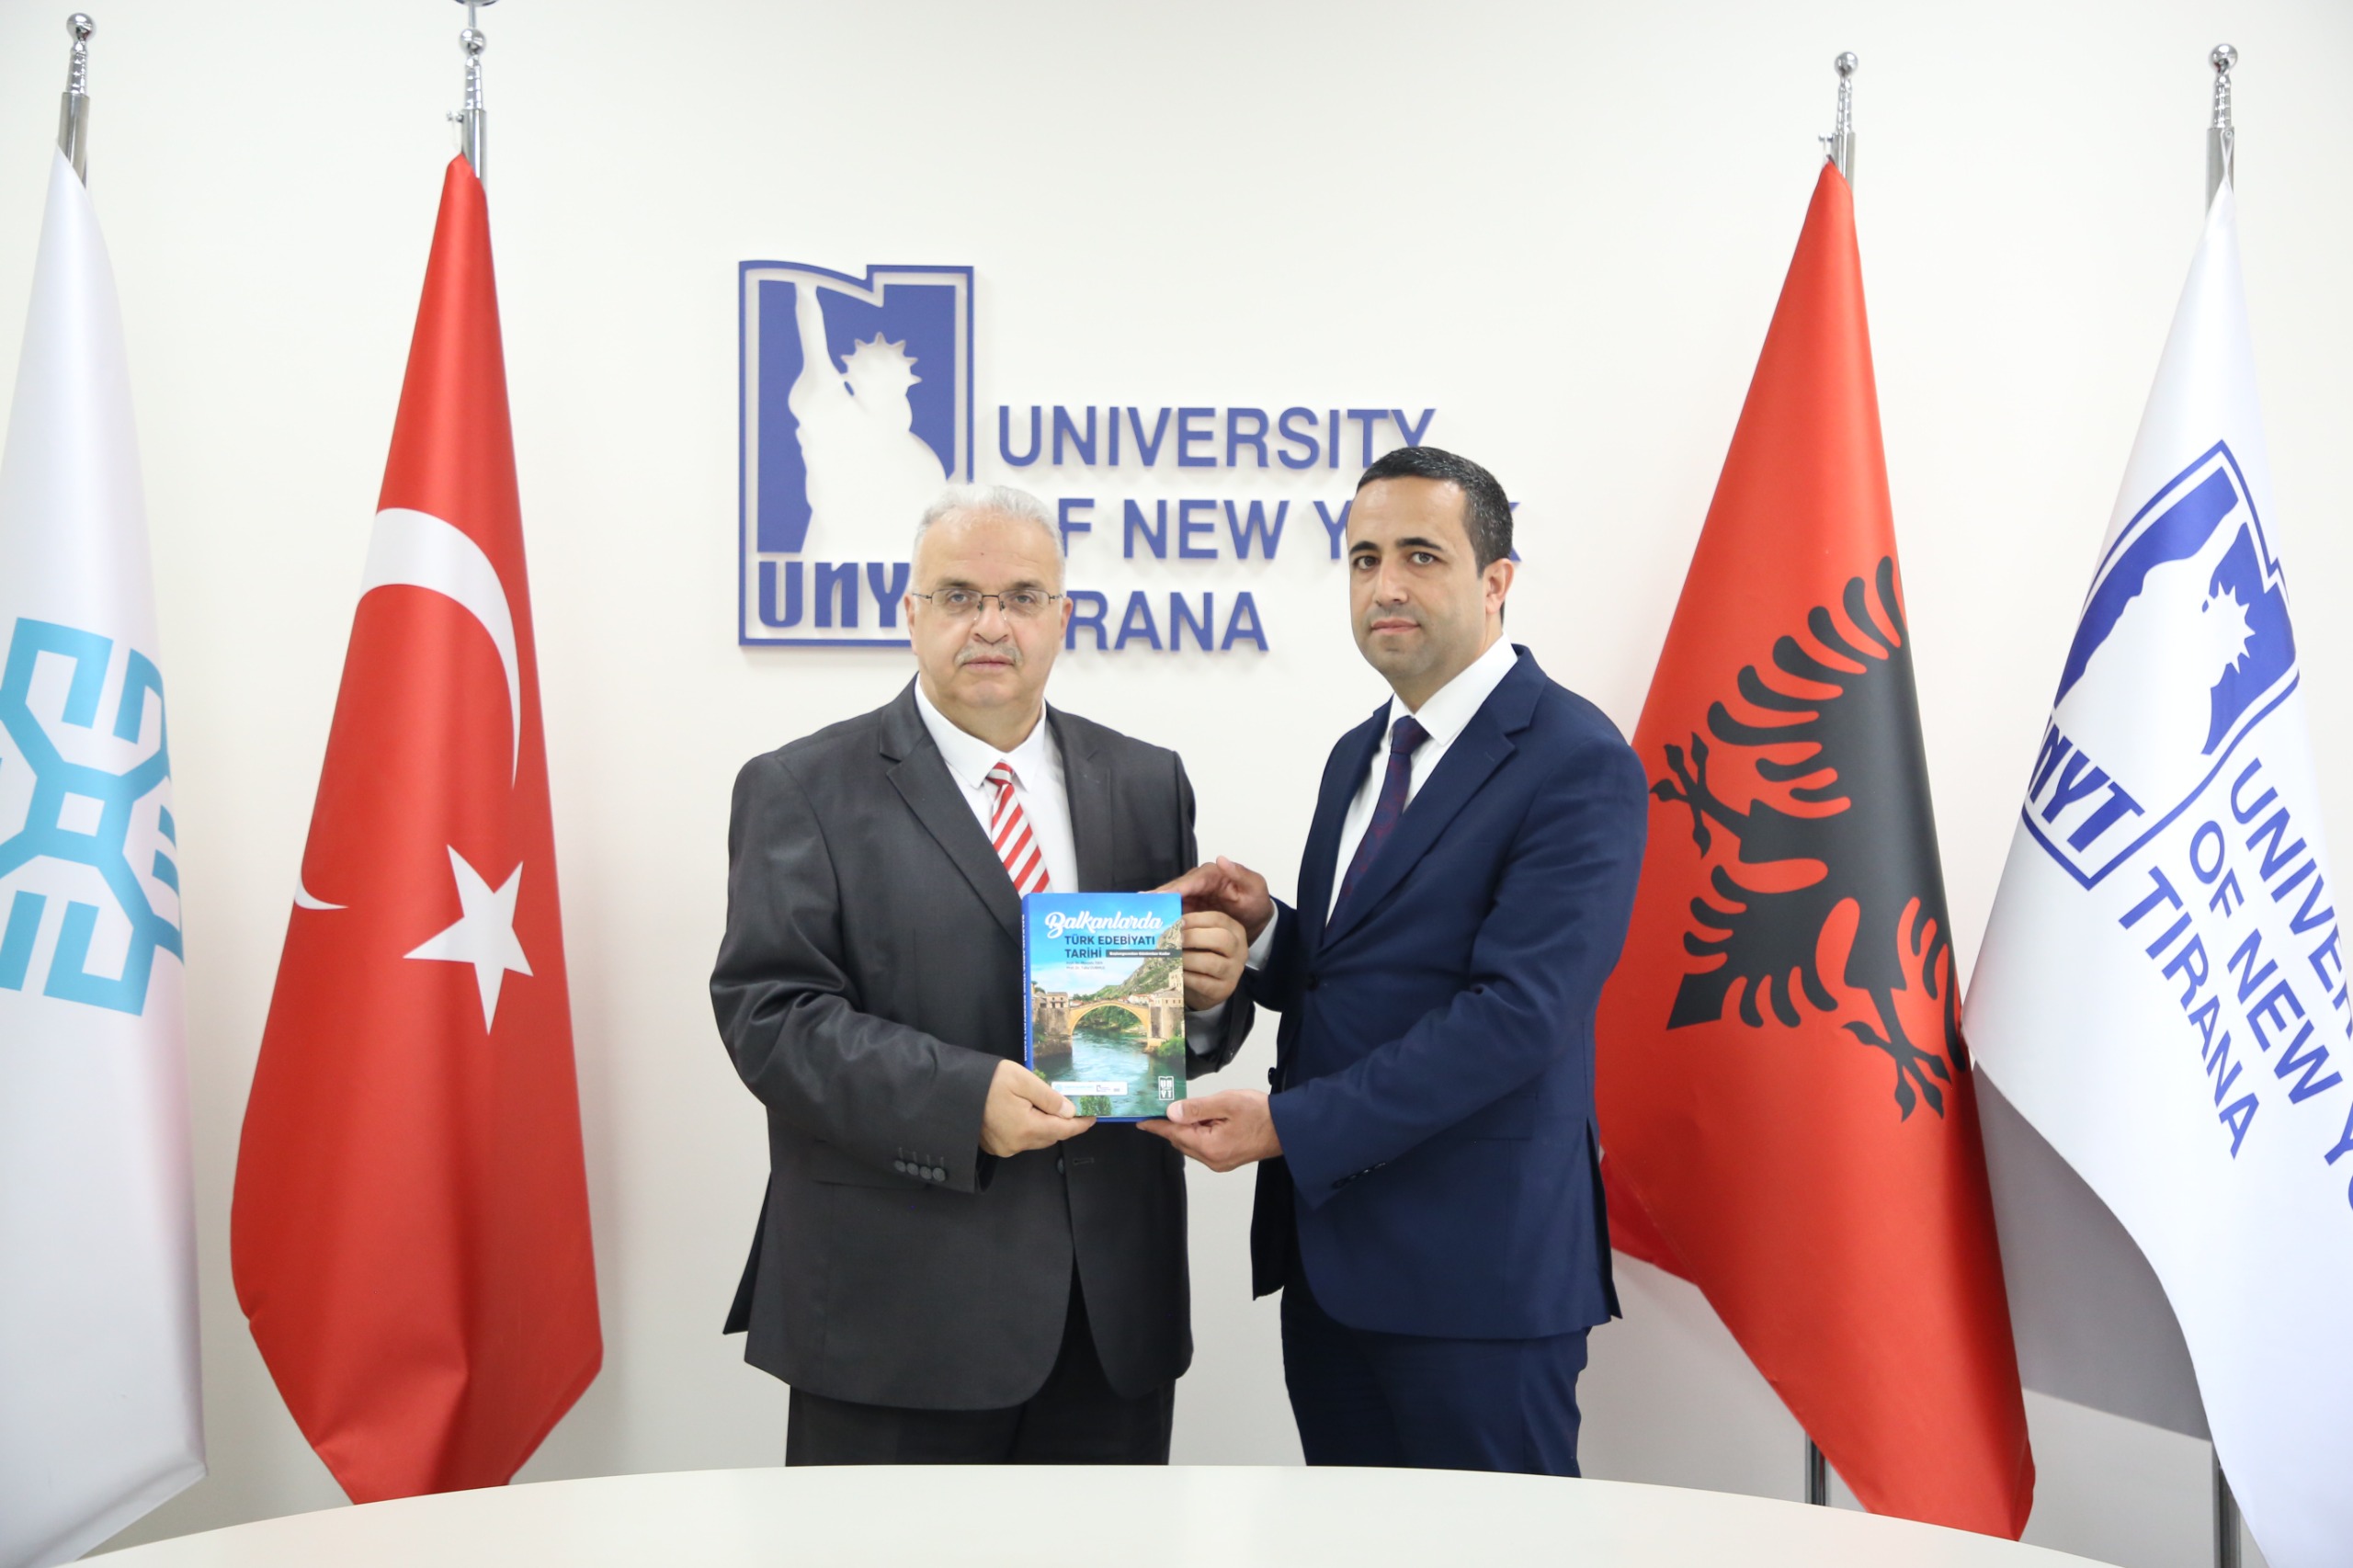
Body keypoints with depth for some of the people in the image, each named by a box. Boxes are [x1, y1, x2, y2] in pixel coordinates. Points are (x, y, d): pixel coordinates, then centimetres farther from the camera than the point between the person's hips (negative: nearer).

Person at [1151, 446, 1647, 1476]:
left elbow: (1517, 1011, -21)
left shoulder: (1576, 763, -13)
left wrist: (1291, 1125, -22)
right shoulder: (1359, 755, 15)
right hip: (1327, 1249, 8)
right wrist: (1262, 928, -3)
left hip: (1474, 1269, -8)